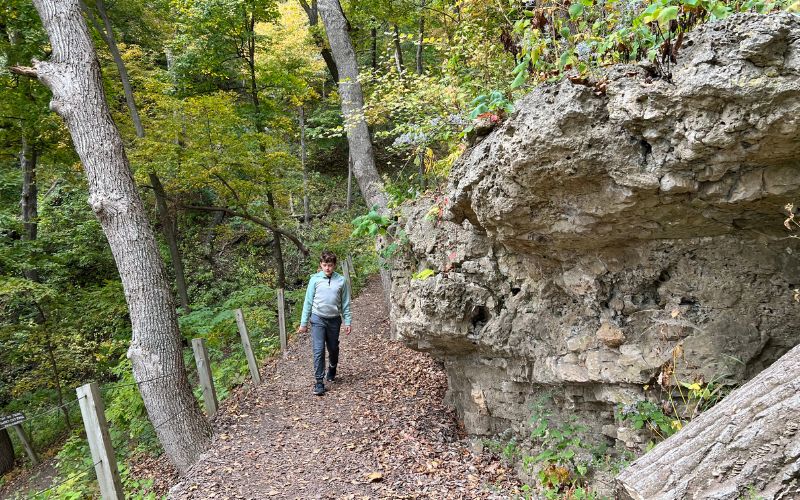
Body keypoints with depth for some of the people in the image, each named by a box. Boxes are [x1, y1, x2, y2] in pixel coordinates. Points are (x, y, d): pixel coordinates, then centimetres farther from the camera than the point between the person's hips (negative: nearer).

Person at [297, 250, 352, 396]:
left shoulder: (341, 280, -1)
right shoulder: (315, 279, -3)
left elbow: (345, 303, 4)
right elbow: (308, 301, 0)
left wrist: (347, 322, 1)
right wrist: (303, 323, 0)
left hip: (334, 320, 2)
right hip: (318, 319, -1)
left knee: (333, 349, 15)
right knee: (318, 350, -7)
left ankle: (332, 370, 43)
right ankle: (319, 382, 0)